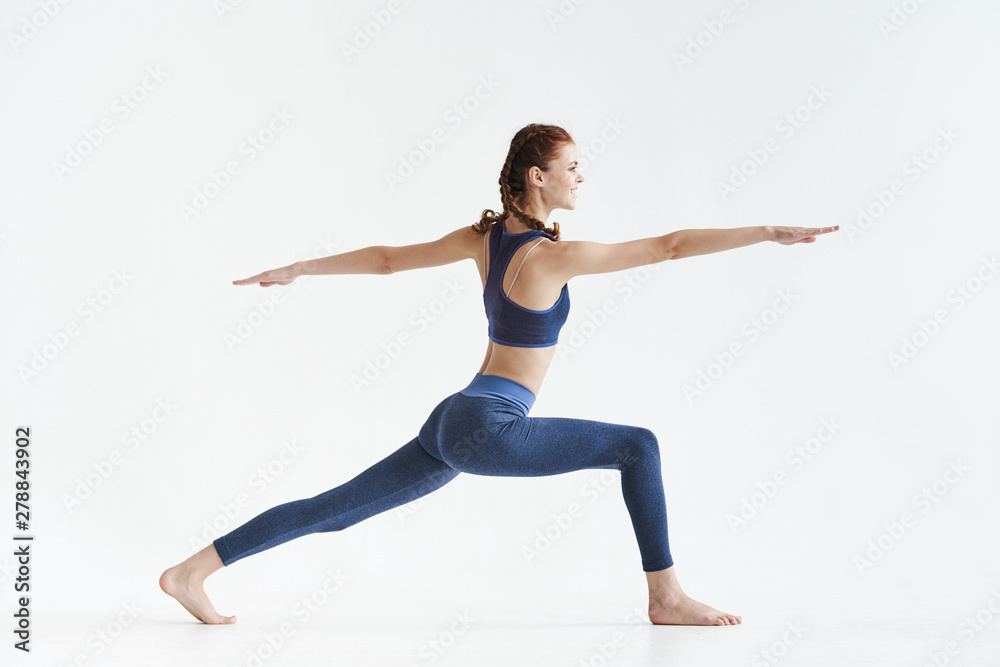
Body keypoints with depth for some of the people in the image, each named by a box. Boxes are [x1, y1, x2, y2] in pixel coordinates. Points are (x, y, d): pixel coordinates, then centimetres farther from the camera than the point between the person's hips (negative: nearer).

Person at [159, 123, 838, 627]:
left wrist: (298, 269, 22)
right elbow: (670, 245, -16)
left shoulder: (486, 236, 9)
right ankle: (666, 596, 3)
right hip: (489, 428, -8)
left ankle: (193, 570, 17)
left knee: (334, 509, 12)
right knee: (638, 446, -4)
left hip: (452, 424, 8)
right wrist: (772, 232, -12)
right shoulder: (554, 256, -14)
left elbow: (386, 257, 13)